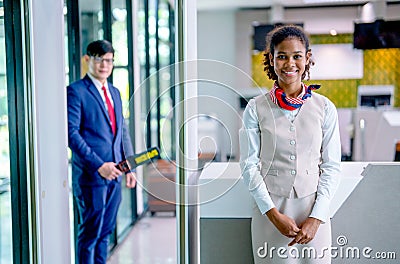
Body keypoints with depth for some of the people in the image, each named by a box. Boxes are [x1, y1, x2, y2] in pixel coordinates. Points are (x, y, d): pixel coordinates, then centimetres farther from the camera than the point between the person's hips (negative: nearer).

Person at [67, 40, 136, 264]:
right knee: (90, 232, 1)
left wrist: (130, 167, 12)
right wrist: (98, 165, -20)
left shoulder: (115, 92, 16)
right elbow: (71, 133, -15)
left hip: (114, 173, 7)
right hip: (90, 174, -7)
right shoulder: (76, 91, -8)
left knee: (106, 230, 14)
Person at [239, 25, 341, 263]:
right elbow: (249, 165, -2)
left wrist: (316, 217, -7)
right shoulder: (256, 109, -1)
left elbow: (332, 166, 2)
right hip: (270, 210, -1)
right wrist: (274, 214, -9)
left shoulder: (325, 108, 2)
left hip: (314, 210, 1)